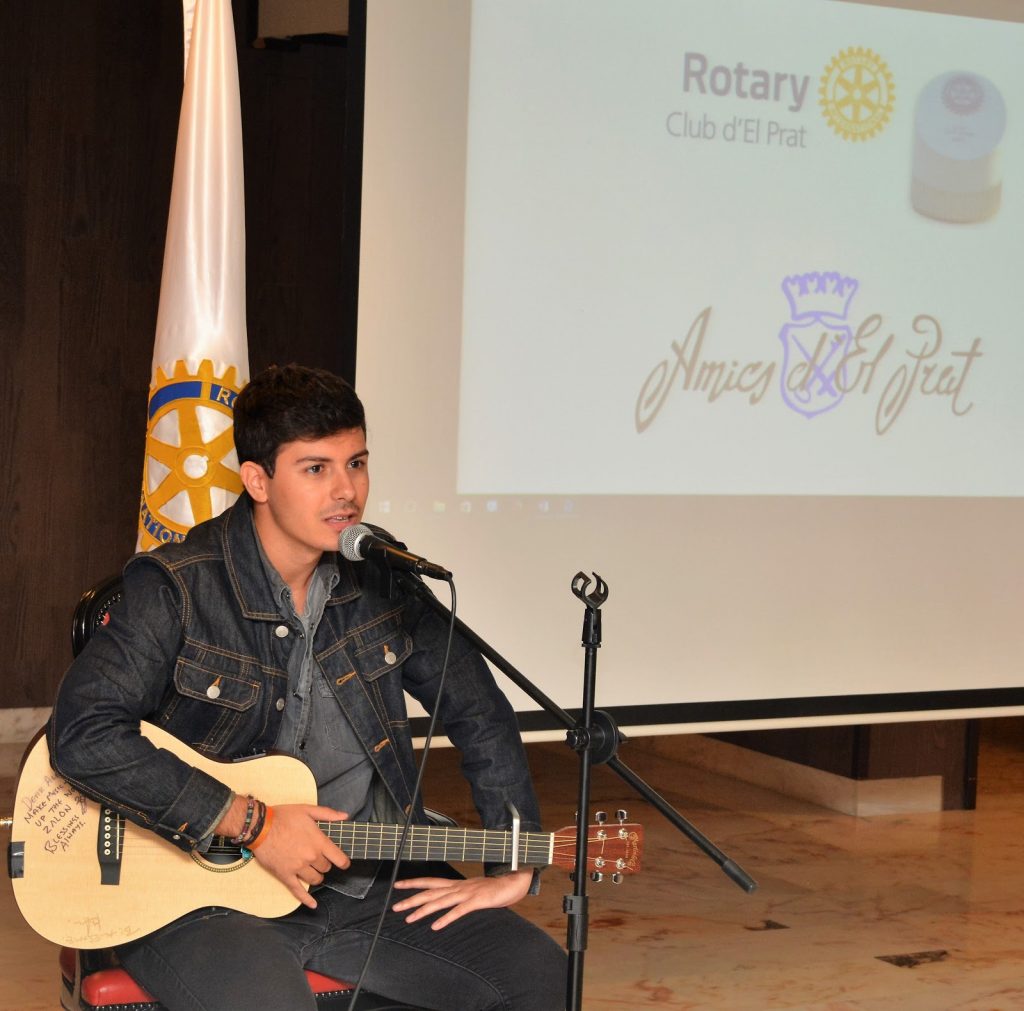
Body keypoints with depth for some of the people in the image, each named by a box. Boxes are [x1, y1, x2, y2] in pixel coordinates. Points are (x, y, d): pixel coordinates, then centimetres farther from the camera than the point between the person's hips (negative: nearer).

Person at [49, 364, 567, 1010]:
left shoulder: (378, 583, 4)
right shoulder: (177, 590, -11)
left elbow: (478, 712, 11)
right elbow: (84, 736, -22)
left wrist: (514, 868, 3)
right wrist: (254, 824, -21)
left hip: (370, 882, 5)